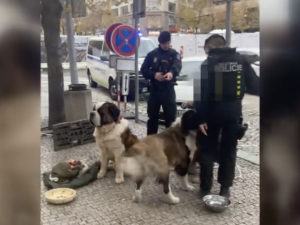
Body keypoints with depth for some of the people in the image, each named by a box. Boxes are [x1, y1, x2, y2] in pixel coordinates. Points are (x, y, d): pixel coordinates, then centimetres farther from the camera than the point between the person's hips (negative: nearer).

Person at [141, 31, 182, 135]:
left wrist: (171, 72, -43)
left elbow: (177, 66, -19)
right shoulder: (152, 54, 5)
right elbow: (143, 69, 2)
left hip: (168, 90, -1)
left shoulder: (174, 54, 1)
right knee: (152, 116, 10)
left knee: (171, 117, 1)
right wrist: (154, 75, -18)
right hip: (154, 90, 1)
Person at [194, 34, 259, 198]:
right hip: (233, 110, 3)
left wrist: (201, 118, -12)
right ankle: (225, 188, 18)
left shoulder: (207, 64, -7)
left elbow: (201, 92, -14)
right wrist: (242, 88, 22)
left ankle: (205, 188, 14)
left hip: (213, 110, -2)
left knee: (207, 149, 11)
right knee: (229, 150, 14)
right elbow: (255, 86, 1)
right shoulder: (241, 60, 2)